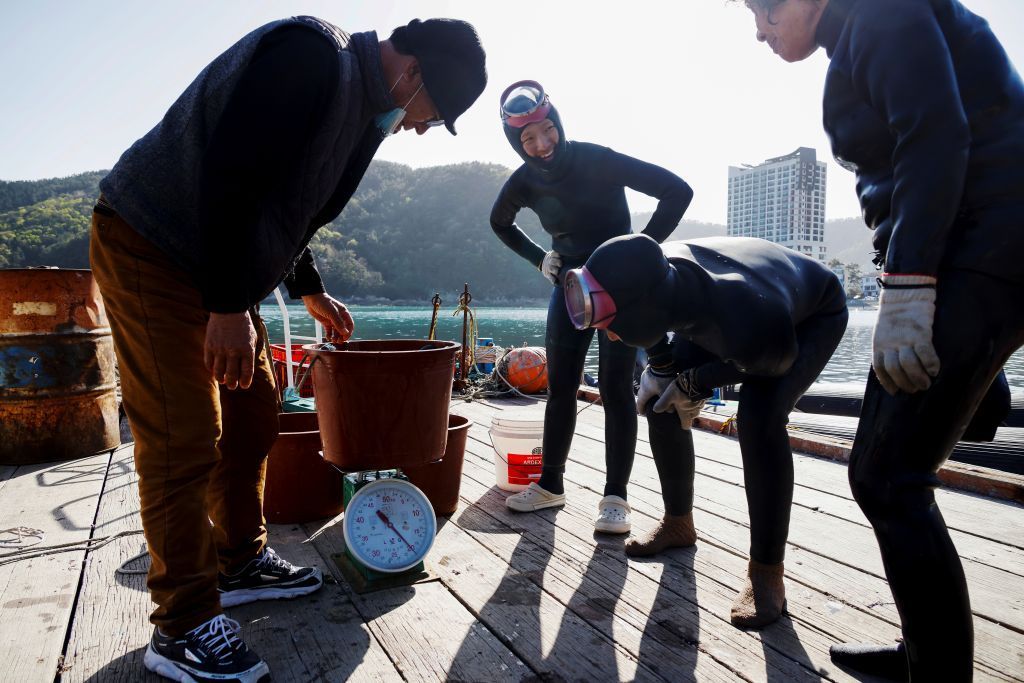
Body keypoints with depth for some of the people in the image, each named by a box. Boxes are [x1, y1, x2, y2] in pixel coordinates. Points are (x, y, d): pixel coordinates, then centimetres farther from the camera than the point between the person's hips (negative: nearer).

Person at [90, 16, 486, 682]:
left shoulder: (359, 100, 12)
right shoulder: (311, 54, -20)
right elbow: (228, 173, -29)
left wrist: (311, 290, 26)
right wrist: (229, 306, -28)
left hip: (220, 268, 10)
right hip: (151, 249, -10)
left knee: (253, 420, 12)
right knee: (185, 439, -10)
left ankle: (242, 562, 27)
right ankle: (184, 626, 2)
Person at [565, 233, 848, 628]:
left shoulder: (750, 327, -48)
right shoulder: (656, 276, -32)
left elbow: (777, 361, -21)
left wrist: (695, 384, -17)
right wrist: (661, 367, -9)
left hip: (813, 317, -6)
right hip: (719, 307, 6)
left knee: (759, 420, -29)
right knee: (662, 401, -3)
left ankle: (766, 572, -13)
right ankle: (678, 523, 20)